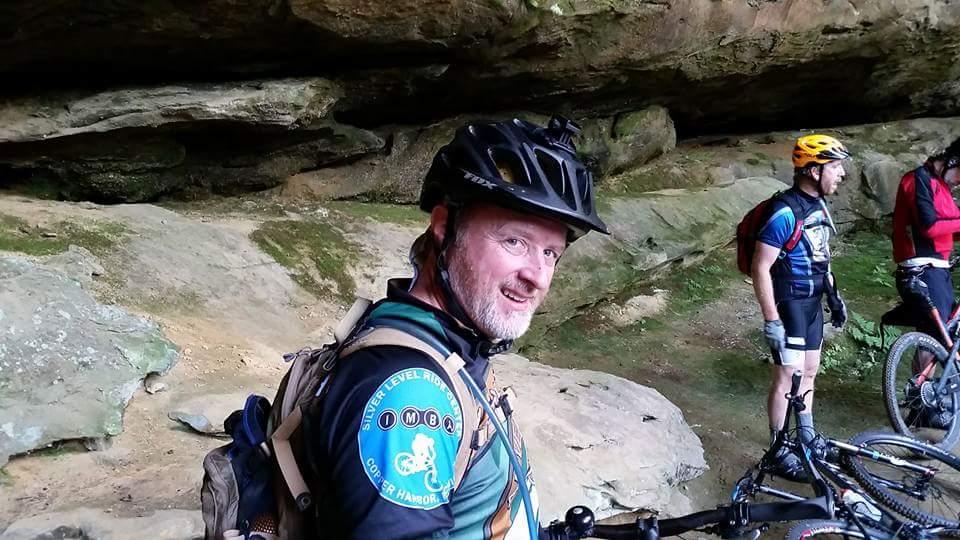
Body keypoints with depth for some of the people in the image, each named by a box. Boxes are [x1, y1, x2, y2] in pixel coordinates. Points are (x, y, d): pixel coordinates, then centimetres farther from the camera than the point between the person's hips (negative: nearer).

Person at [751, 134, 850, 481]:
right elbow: (760, 268, -22)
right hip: (789, 304, -9)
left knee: (809, 372, 18)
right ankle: (781, 452, 8)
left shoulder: (818, 205, 6)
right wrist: (771, 320, -24)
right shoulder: (785, 212, -22)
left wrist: (834, 295, 18)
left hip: (812, 302, 9)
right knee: (787, 377, -2)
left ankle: (806, 437, 32)